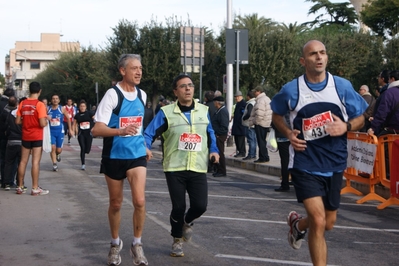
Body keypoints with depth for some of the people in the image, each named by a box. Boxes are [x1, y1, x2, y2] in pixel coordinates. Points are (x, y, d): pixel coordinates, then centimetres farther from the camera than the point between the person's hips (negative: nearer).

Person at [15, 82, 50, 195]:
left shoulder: (22, 103, 1)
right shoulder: (39, 104, -12)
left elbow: (17, 121, 1)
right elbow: (42, 124, -18)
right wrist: (46, 121, 3)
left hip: (25, 136, 5)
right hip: (37, 137, -5)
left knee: (23, 161, 11)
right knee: (35, 162, -2)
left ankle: (20, 187, 17)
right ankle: (35, 188, 1)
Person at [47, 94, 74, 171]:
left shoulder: (62, 109, -3)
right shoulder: (48, 109, 0)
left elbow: (68, 118, 7)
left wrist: (70, 129, 8)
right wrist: (46, 118, -16)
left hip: (60, 131, 0)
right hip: (51, 131, 0)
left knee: (59, 150, 2)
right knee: (52, 148, -11)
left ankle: (57, 155, 39)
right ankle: (54, 164, 0)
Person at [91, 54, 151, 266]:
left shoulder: (142, 95, 4)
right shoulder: (112, 94, -13)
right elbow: (96, 129, -21)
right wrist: (121, 131, -36)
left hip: (137, 155, 3)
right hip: (114, 157, -3)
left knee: (140, 201, -11)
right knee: (115, 204, 10)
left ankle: (137, 245, 7)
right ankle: (115, 243, 32)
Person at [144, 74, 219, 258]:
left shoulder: (203, 111, 8)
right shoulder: (166, 112, -4)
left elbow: (210, 133, 21)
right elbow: (149, 134, -3)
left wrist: (214, 150, 5)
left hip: (198, 168, 3)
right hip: (175, 168, -2)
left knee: (200, 205, -6)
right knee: (178, 206, -1)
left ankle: (187, 222, 31)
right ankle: (177, 240, 26)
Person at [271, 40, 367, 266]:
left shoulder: (343, 86, -3)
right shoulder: (291, 90, -6)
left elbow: (360, 119, 6)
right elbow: (277, 115, 12)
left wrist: (346, 126, -16)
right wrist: (289, 133, -7)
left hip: (334, 165, 3)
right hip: (305, 165, -3)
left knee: (328, 223, 15)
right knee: (318, 221, -15)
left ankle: (298, 223, 48)